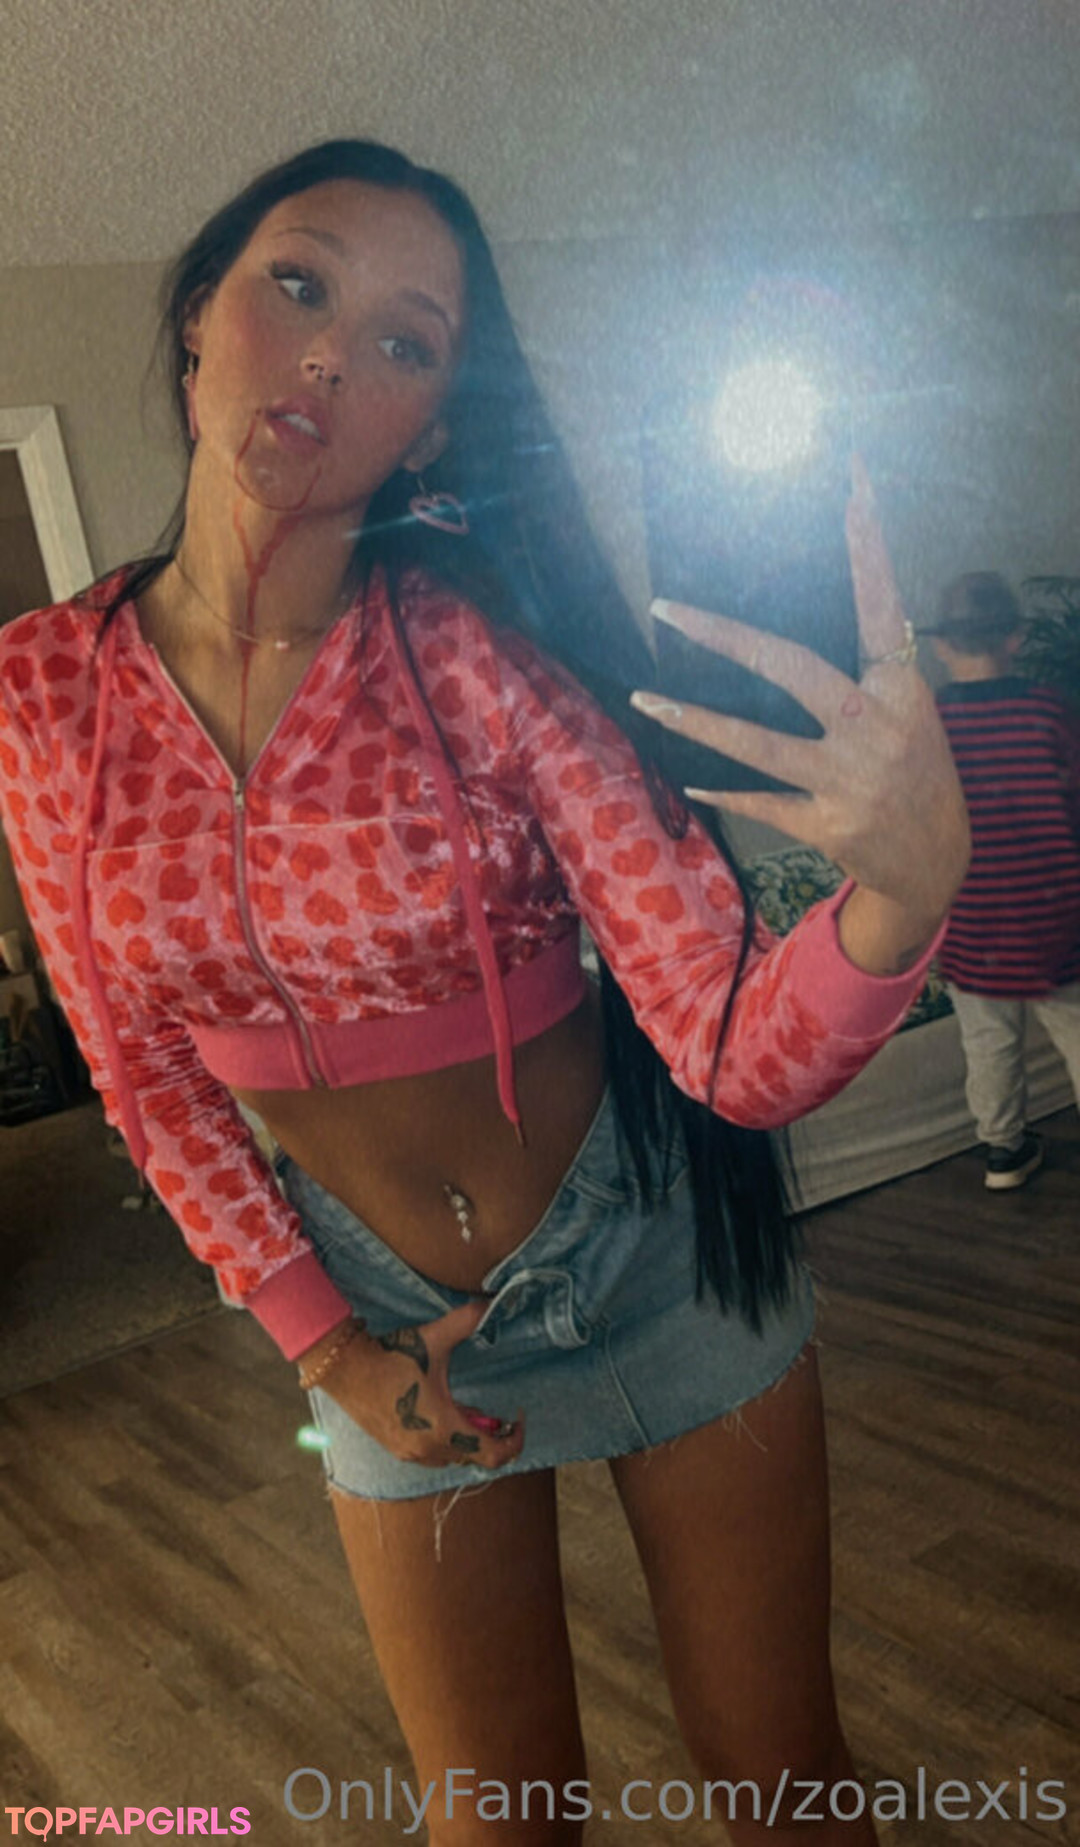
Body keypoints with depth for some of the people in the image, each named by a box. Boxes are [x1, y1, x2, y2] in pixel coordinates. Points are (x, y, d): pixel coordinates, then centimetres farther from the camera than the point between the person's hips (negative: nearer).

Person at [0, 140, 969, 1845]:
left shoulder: (487, 648, -19)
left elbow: (739, 1051, -25)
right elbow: (145, 1066, 1)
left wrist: (903, 888, -45)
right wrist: (318, 1340, -1)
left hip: (658, 1252, -1)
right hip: (382, 1307, 2)